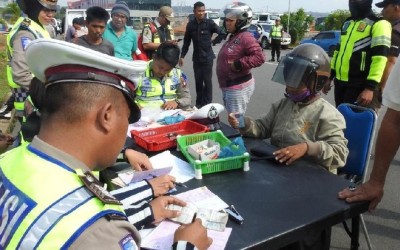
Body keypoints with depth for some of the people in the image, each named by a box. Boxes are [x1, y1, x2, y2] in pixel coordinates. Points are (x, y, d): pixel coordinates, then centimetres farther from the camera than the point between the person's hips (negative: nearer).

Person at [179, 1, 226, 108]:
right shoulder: (190, 24, 3)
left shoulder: (210, 23, -7)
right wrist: (182, 56, 6)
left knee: (207, 81, 1)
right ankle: (199, 103, 20)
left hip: (207, 57, -3)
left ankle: (207, 104, 9)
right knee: (198, 81, 9)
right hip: (196, 58, 3)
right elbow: (186, 41, 9)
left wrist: (213, 42, -4)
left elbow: (223, 34, -4)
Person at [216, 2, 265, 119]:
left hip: (238, 88, -10)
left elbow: (259, 58, -26)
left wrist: (238, 64, -25)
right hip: (229, 87, 10)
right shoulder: (233, 37, 14)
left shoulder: (245, 37, -17)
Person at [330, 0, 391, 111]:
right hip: (339, 82, 7)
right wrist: (330, 75, 19)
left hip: (359, 85, -7)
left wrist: (370, 87, -22)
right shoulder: (347, 23, 17)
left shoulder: (378, 24, -8)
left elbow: (380, 57, -16)